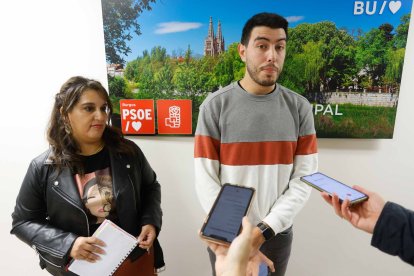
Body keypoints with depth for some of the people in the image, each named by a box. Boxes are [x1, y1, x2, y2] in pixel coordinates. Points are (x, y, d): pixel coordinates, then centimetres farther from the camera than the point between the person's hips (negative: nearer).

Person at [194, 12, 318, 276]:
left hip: (278, 233, 2)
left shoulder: (299, 107, -6)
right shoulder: (215, 105, -12)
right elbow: (206, 180, -12)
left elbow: (304, 179, -7)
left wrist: (265, 229, -14)